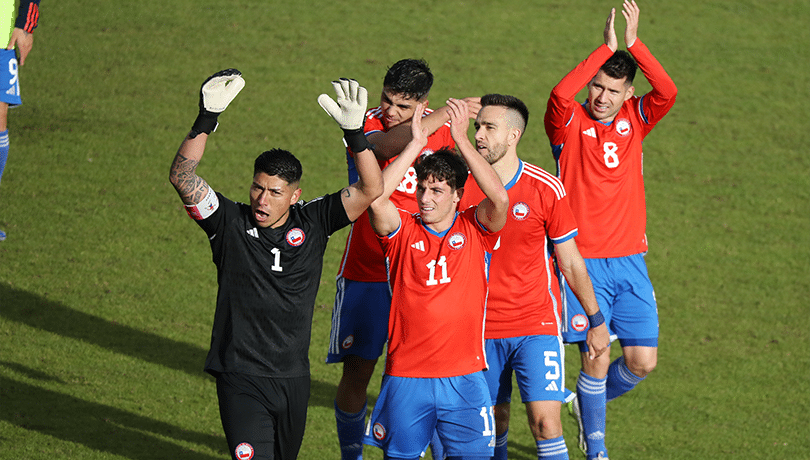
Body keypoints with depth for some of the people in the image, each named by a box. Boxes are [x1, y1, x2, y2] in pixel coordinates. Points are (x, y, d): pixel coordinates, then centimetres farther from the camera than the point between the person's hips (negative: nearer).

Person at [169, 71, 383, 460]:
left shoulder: (312, 223, 1)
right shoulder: (231, 223, -4)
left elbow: (370, 189, -7)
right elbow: (182, 177, -16)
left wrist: (354, 132, -23)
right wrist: (206, 120, -27)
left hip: (293, 379, 3)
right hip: (240, 379, -3)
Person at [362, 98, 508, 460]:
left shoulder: (475, 230, 2)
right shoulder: (403, 230, 2)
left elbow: (500, 198, -17)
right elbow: (375, 199, -18)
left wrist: (461, 140, -17)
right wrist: (415, 144, -17)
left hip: (464, 377, 0)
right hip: (406, 376, 0)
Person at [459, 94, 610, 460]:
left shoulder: (546, 189, -6)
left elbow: (570, 263, 3)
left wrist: (596, 322, 8)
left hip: (536, 328, -3)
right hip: (481, 330, 3)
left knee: (545, 422, -13)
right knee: (492, 422, 9)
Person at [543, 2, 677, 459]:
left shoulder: (634, 120, 7)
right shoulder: (570, 124, -3)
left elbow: (668, 92, -12)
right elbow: (560, 94, -27)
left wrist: (634, 44, -20)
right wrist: (607, 49, -23)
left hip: (629, 261, 4)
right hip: (583, 262, -4)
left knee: (643, 360, 2)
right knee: (596, 358, -7)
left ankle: (593, 403, 32)